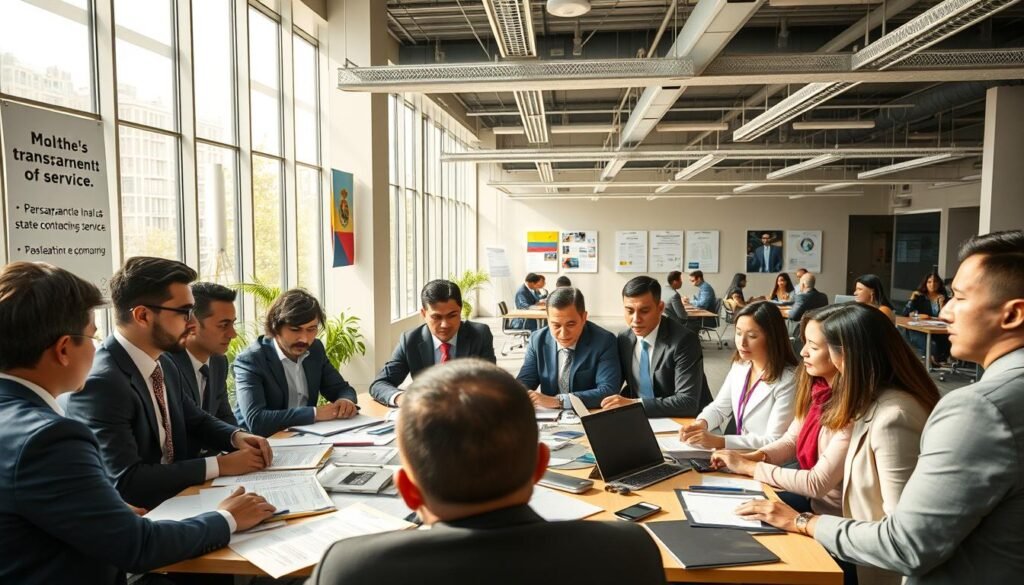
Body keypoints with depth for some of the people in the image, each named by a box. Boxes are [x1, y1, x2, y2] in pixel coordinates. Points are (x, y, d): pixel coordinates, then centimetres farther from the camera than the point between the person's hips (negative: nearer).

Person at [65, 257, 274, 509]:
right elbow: (125, 481, -26)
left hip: (177, 498, 7)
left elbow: (196, 421, 16)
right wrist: (219, 465, -22)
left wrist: (236, 436, -4)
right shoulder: (100, 383, -23)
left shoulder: (164, 363, 2)